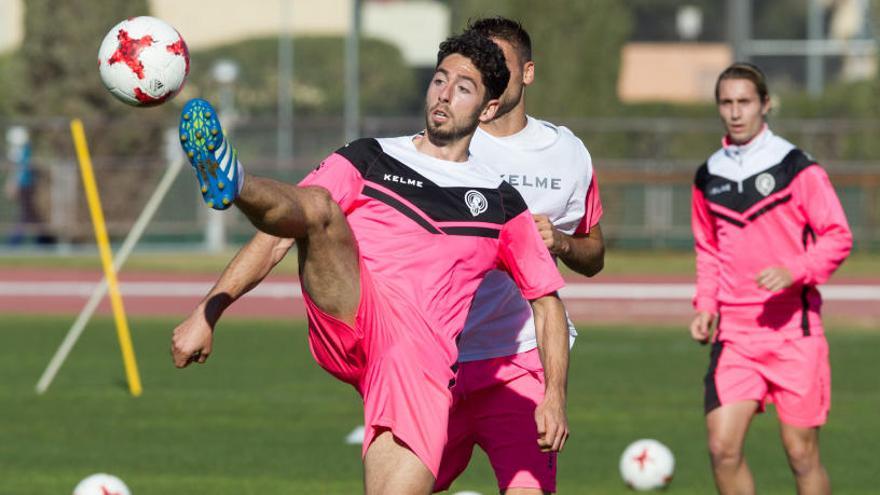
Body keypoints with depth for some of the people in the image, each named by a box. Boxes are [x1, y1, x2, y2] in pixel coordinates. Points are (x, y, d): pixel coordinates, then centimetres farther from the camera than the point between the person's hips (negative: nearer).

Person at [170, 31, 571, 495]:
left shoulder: (501, 204, 21)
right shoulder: (368, 159, 18)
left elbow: (547, 301, 25)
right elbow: (276, 237, 12)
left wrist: (555, 395, 9)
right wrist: (207, 313, 1)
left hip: (424, 355, 1)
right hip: (349, 316, -1)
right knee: (317, 203, -27)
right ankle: (231, 185, -59)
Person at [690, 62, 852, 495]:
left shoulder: (797, 168, -4)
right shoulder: (709, 177, 10)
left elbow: (838, 237, -4)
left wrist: (793, 272, -20)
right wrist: (706, 305, 7)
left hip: (793, 330, -3)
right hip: (733, 333, 3)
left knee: (801, 454, 0)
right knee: (722, 447, -10)